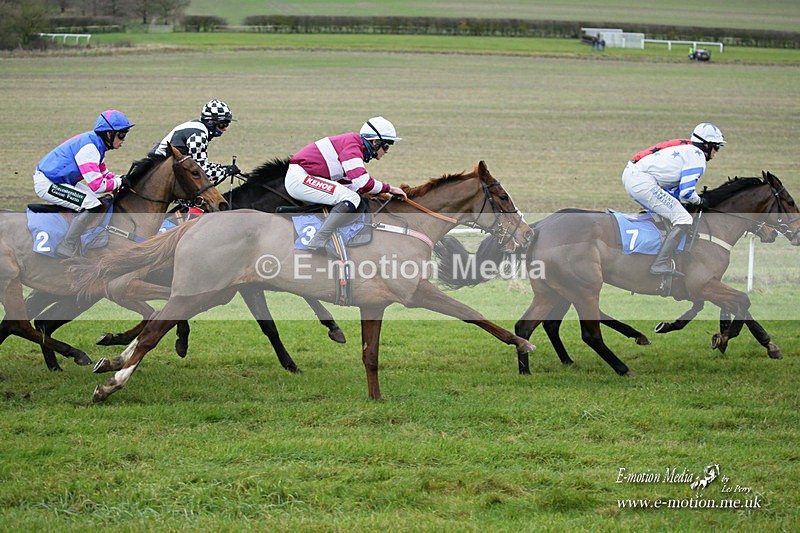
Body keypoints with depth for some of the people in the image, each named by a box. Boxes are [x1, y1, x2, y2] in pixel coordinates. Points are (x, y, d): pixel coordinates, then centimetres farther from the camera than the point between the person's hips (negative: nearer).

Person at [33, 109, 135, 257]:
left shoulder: (96, 144, 7)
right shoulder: (89, 148, -25)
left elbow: (103, 173, 19)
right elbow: (97, 185, -28)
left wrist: (121, 178, 1)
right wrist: (119, 182, -13)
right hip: (46, 184, -11)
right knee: (93, 206, -19)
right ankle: (66, 248, -11)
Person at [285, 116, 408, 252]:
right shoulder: (352, 144, -15)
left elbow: (346, 183, 18)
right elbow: (362, 183, -24)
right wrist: (388, 188, -9)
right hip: (299, 178, -11)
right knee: (352, 199, -21)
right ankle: (316, 244, -29)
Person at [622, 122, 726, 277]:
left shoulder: (685, 148, 26)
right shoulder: (697, 156, -3)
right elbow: (686, 192, -10)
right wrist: (699, 201, 9)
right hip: (643, 182, -10)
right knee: (683, 220, -10)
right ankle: (661, 264, -20)